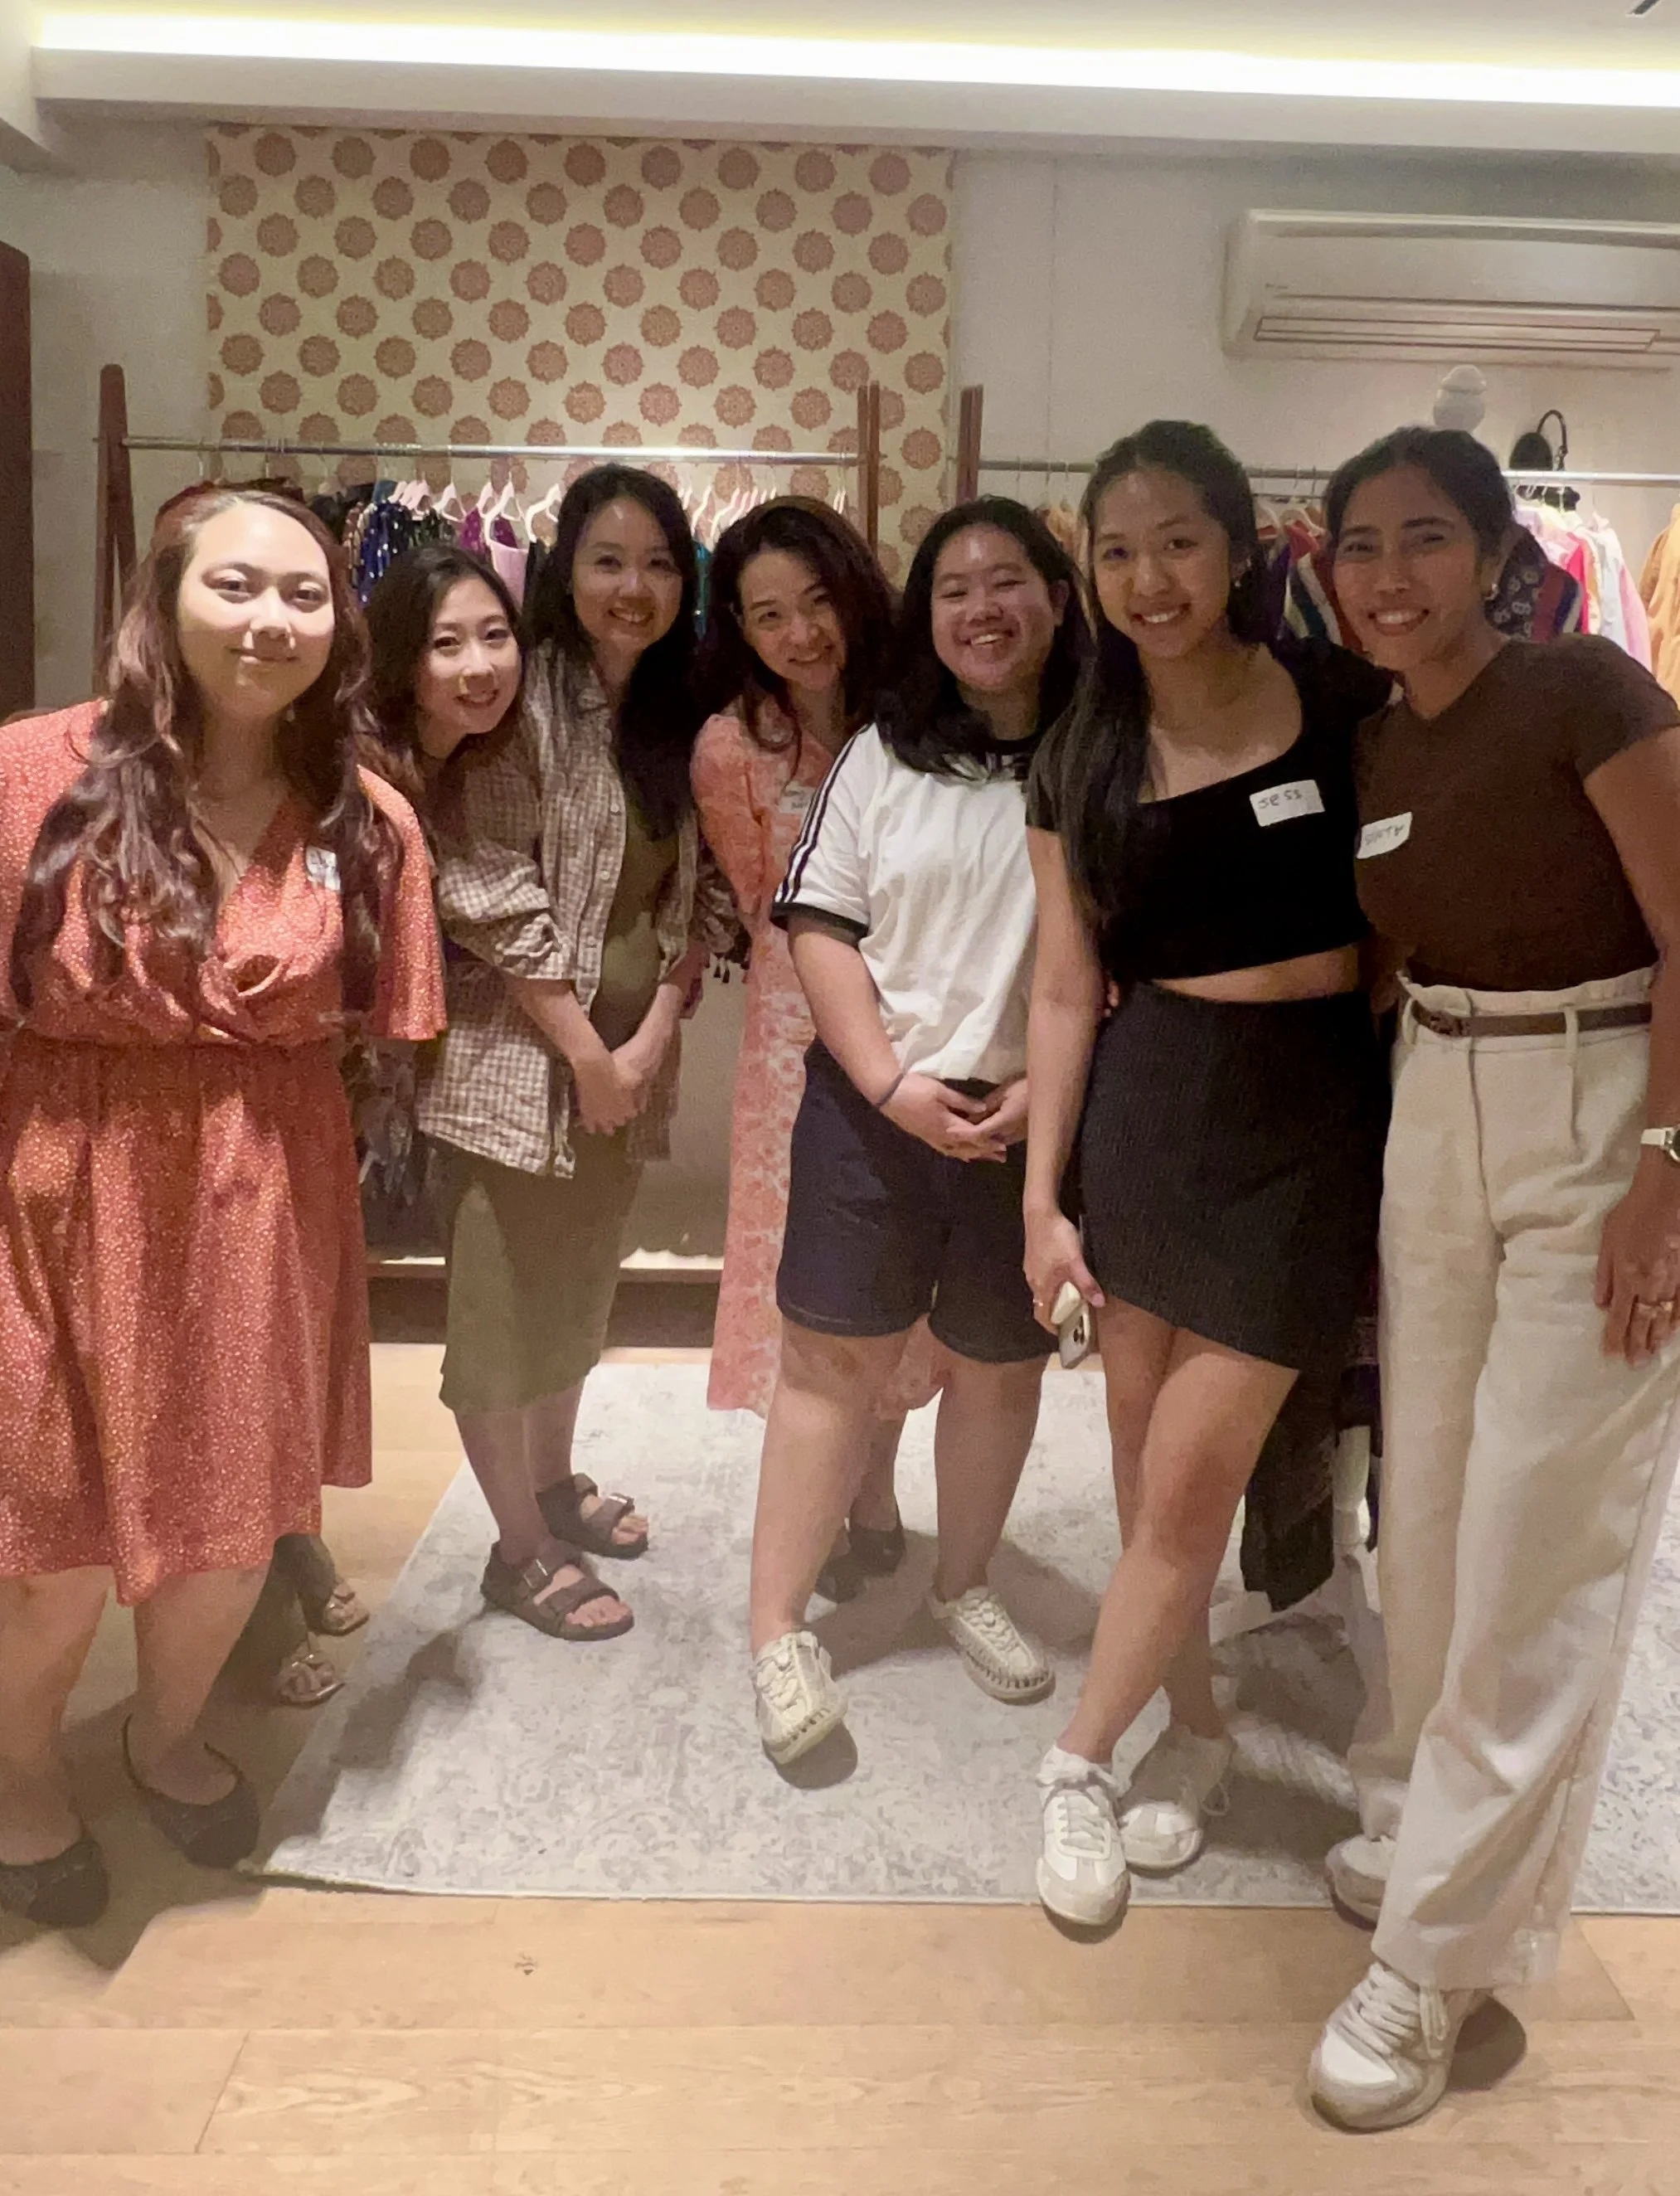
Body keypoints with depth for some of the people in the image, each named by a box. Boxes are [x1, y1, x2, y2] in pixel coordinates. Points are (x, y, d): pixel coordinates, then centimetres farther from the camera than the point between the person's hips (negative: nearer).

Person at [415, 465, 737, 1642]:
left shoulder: (683, 716, 8)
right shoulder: (522, 698, -11)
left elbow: (702, 891, 7)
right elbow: (492, 895, -16)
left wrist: (653, 1035, -5)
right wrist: (583, 1050, -14)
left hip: (630, 1051, 6)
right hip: (519, 1051, -6)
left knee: (581, 1280, 19)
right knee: (503, 1293, 4)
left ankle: (555, 1480, 39)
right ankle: (521, 1546, 19)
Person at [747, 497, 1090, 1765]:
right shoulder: (881, 758, 4)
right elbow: (821, 929, 0)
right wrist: (893, 1085, -11)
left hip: (1036, 1119, 0)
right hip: (876, 1105, 0)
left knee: (1001, 1364, 14)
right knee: (835, 1359, 2)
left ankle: (967, 1588, 36)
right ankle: (779, 1627, 14)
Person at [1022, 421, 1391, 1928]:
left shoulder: (1352, 705, -3)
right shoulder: (1082, 762, 5)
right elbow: (1067, 989, 6)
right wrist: (1042, 1196, 4)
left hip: (1312, 1110, -2)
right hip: (1144, 1109, 3)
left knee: (1189, 1479, -1)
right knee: (1150, 1474, 9)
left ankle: (1082, 1761, 21)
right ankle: (1195, 1728, 34)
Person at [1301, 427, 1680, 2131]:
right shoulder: (1374, 745, 9)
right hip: (1434, 1114, 7)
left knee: (1540, 1547, -2)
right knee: (1427, 1499, 12)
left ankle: (1438, 1953, 10)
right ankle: (1427, 1810, 34)